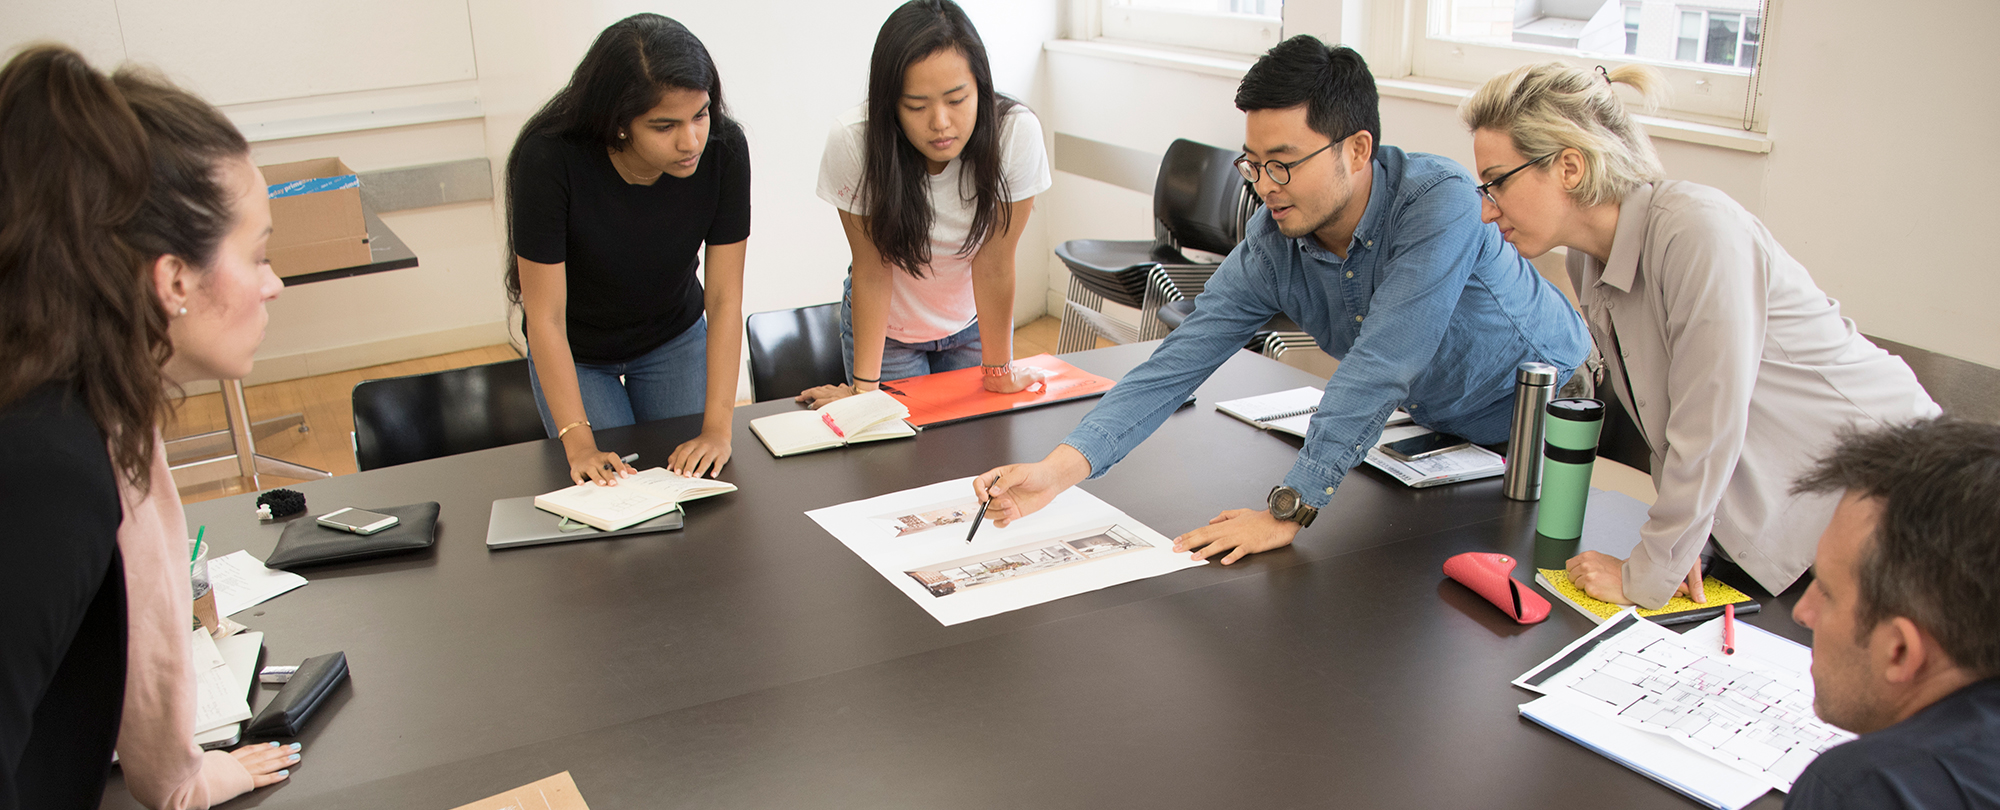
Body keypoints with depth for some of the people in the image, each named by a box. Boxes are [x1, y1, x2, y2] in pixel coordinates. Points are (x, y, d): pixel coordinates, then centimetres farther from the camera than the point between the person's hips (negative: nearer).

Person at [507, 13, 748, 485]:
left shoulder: (723, 149, -28)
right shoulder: (550, 159, -34)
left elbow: (724, 298, -22)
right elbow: (545, 316, -28)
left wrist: (717, 428, -27)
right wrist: (578, 443, -33)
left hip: (674, 339, 2)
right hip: (573, 353, -2)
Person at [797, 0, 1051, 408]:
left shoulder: (1017, 133, -32)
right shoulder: (852, 143, -31)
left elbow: (993, 263, -22)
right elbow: (872, 269, -22)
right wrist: (863, 385, -20)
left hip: (973, 320, 1)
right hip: (885, 321, -1)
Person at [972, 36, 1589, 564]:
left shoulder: (1437, 203, -35)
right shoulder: (1271, 246, -18)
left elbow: (1376, 371, -39)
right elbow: (1178, 362, -21)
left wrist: (1287, 511, -39)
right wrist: (1060, 468, -33)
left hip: (1547, 412, -4)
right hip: (1439, 429, 5)